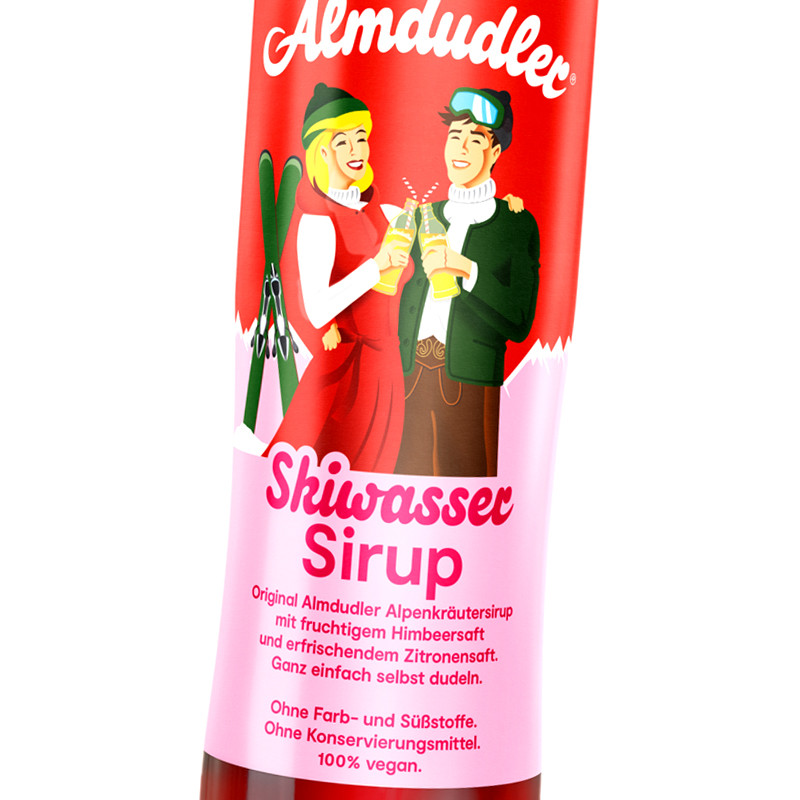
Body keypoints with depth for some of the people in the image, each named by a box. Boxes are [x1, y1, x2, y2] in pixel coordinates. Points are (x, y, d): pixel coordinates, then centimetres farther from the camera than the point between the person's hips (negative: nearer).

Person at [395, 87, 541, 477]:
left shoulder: (517, 224, 0)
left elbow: (519, 323, -7)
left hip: (470, 380, -4)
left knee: (464, 472, -2)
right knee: (414, 469, 7)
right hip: (415, 378, 4)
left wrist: (467, 270, -16)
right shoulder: (430, 215, 15)